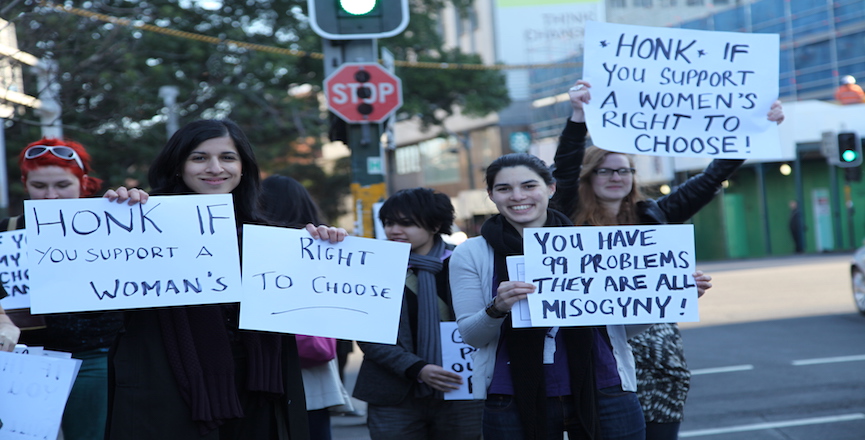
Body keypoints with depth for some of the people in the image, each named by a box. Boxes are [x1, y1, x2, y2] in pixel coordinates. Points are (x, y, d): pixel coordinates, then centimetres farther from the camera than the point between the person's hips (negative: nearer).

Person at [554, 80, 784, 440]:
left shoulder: (651, 217, 10)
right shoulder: (575, 222, 0)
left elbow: (710, 179, 10)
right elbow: (565, 171, -15)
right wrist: (578, 116, -28)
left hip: (661, 353, 4)